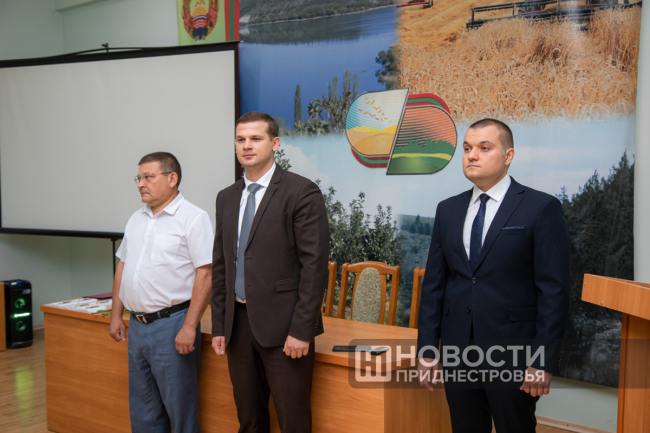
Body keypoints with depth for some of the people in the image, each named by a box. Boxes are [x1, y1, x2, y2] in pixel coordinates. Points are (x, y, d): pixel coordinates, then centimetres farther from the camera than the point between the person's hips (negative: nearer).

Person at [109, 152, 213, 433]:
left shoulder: (193, 219, -11)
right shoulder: (136, 220, 13)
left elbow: (205, 275, -16)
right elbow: (123, 267, 19)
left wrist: (189, 327, -20)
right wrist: (116, 315, 14)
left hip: (171, 324, -7)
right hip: (137, 324, 7)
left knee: (180, 407, 3)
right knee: (143, 409, 17)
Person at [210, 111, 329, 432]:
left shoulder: (302, 192, -8)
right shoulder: (227, 198, 12)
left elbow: (314, 265, -13)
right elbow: (220, 265, 14)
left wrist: (301, 330, -16)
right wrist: (219, 325, 10)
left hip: (282, 324, -6)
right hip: (238, 323, 6)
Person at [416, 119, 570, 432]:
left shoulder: (541, 208, -6)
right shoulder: (448, 210, 9)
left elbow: (554, 289, -9)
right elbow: (433, 283, 9)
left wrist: (543, 361, -12)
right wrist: (427, 350, 4)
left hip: (513, 356, -4)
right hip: (456, 355, 4)